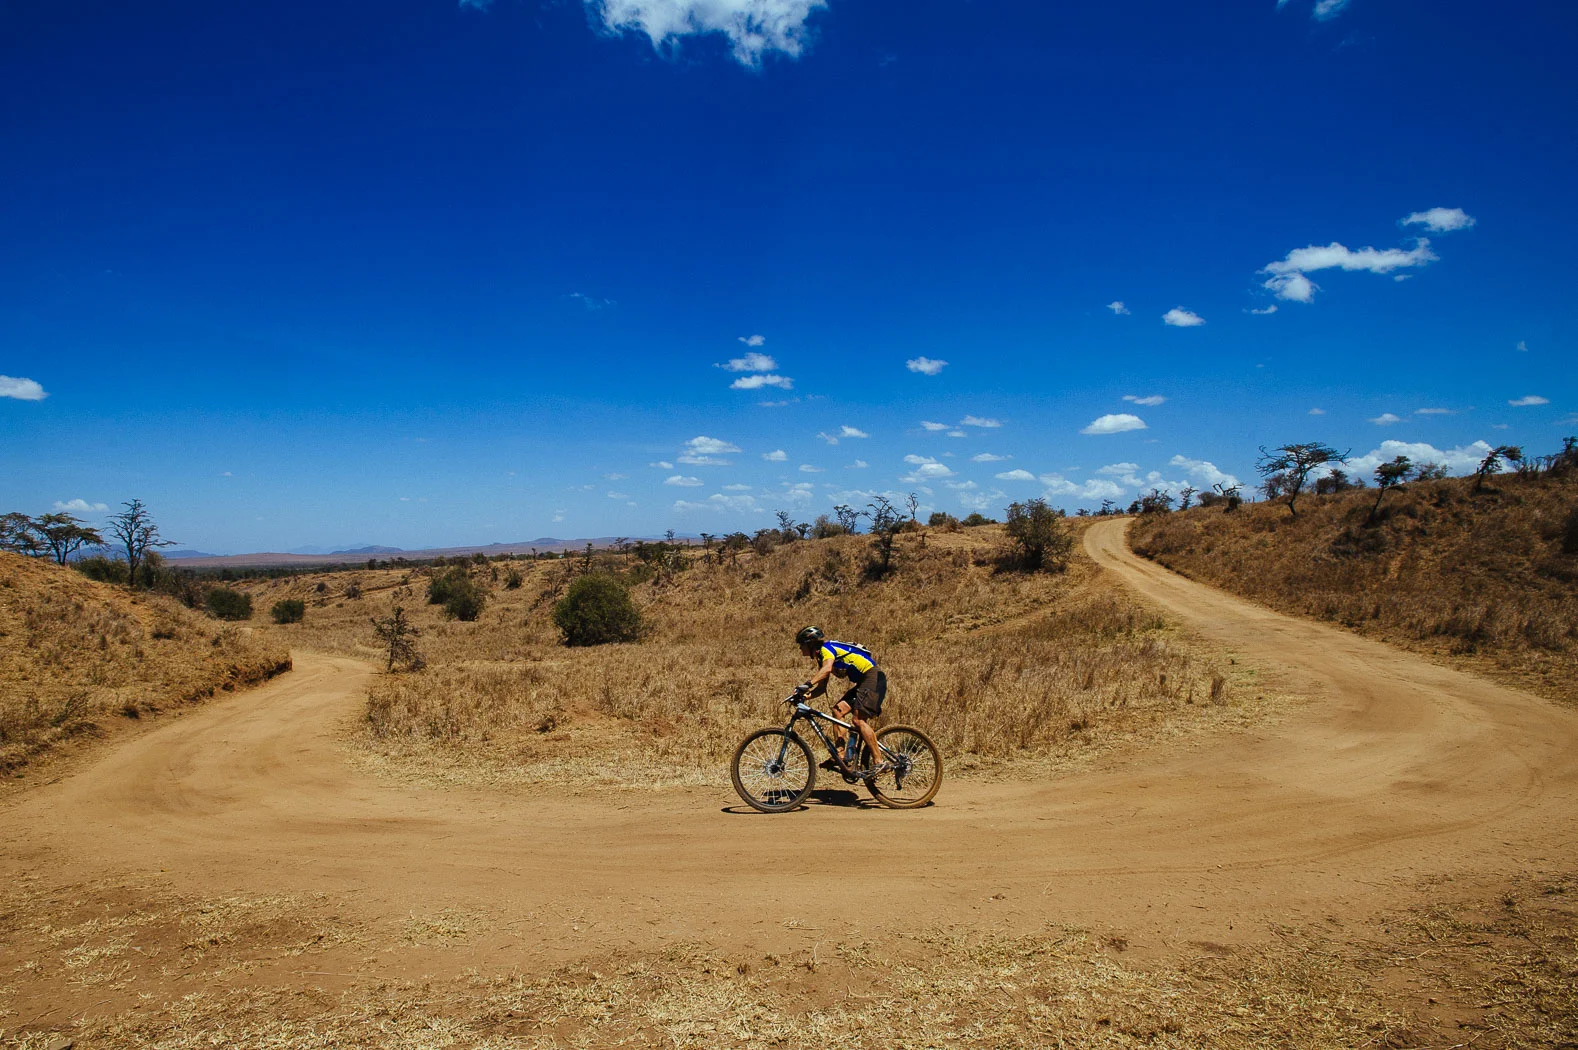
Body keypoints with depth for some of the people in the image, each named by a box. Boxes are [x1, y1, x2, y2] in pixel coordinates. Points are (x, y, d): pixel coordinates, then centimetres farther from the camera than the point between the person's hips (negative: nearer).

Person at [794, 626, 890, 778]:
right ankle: (840, 756, 1)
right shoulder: (822, 656, 18)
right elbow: (822, 687, 15)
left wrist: (807, 685, -40)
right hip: (863, 683, 10)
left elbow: (827, 669, -32)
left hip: (874, 678, -10)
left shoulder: (826, 648, -10)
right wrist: (805, 696, -2)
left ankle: (879, 763, -17)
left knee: (858, 719, -18)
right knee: (838, 711, 1)